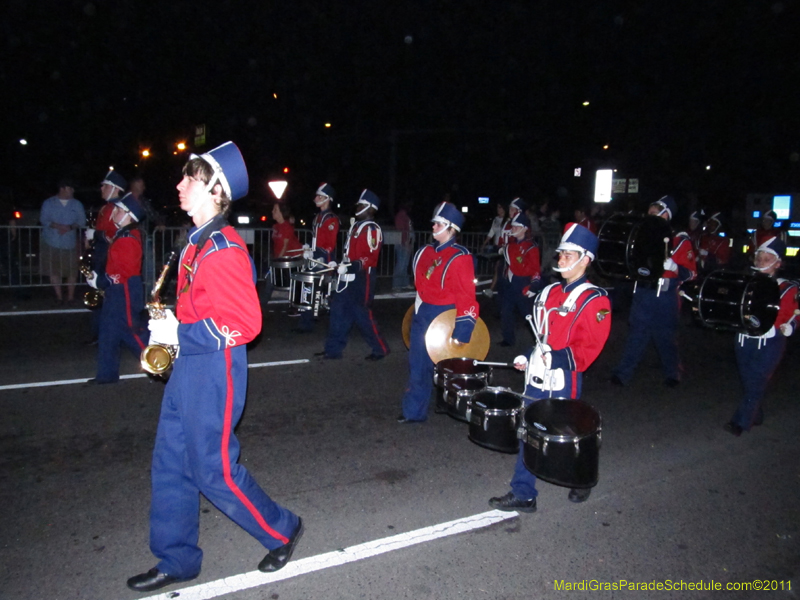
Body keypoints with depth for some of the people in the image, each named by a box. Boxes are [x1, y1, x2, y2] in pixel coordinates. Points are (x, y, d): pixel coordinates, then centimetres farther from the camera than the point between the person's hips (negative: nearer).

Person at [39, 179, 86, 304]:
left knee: (72, 271, -1)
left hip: (70, 243, 1)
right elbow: (44, 219, -3)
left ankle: (70, 296, 13)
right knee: (54, 271, 2)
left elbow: (81, 221, 3)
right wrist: (58, 226, -20)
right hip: (52, 243, 0)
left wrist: (70, 227, -16)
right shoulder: (48, 203, 5)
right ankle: (59, 296, 14)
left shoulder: (77, 204, 9)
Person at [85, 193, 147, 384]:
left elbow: (124, 271, -23)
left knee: (130, 331, -4)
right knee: (108, 332, 13)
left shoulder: (128, 239, -19)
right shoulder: (123, 235, 12)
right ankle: (108, 374, 20)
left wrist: (100, 281, -15)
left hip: (125, 293, -10)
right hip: (116, 292, 10)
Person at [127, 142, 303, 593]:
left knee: (215, 471, 2)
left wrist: (180, 334, -19)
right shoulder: (199, 241, 11)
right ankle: (177, 561, 30)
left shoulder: (224, 248, -19)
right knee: (171, 466, 14)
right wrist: (171, 326, 10)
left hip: (214, 374, -10)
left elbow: (244, 324, -23)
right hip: (188, 369, 10)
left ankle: (282, 530, 24)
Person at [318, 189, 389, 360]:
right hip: (348, 278, 9)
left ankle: (380, 348, 14)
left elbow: (370, 257, -21)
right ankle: (333, 349, 18)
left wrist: (349, 267, -29)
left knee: (362, 314, -1)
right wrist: (339, 264, 13)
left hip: (362, 279, -9)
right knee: (338, 312, 9)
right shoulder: (356, 225, 16)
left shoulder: (372, 229, -13)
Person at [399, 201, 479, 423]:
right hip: (422, 315, 7)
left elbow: (467, 296, -16)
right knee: (418, 363, 10)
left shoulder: (460, 257, -13)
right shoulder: (425, 252, 7)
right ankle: (414, 411, 21)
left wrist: (462, 331, -20)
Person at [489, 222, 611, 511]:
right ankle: (523, 494, 19)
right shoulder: (550, 292, 11)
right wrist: (529, 358, 9)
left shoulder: (594, 300, -11)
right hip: (537, 376, 6)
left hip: (563, 382, -6)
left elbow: (589, 346, -16)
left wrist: (559, 358, -26)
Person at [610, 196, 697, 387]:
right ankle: (623, 373, 11)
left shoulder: (680, 239, -6)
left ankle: (672, 374, 25)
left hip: (665, 296, -5)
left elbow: (690, 271, -11)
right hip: (642, 292, 5)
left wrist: (669, 264, -26)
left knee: (666, 336, 8)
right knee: (636, 334, 8)